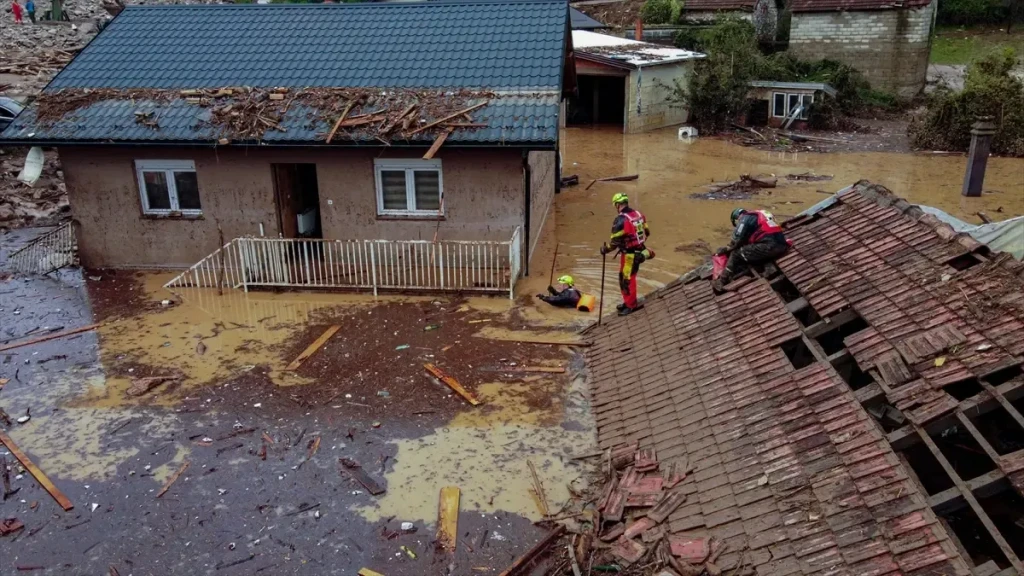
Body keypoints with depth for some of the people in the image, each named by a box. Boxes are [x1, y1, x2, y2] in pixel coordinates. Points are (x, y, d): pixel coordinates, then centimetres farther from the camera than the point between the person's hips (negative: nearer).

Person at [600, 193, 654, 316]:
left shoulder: (621, 220, -22)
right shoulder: (638, 214, 3)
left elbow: (615, 242, -20)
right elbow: (647, 232, 13)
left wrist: (605, 249, -4)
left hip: (629, 255, -9)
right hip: (640, 251, 9)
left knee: (627, 280, 6)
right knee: (624, 278, 21)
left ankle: (631, 305, 16)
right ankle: (628, 302, 33)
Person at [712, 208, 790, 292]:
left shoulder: (745, 218, 7)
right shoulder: (758, 216, 33)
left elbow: (737, 239, -1)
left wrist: (726, 249, 15)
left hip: (769, 246, -9)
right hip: (781, 245, 9)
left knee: (736, 254, 1)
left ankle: (721, 282, 2)